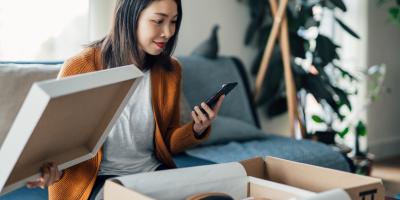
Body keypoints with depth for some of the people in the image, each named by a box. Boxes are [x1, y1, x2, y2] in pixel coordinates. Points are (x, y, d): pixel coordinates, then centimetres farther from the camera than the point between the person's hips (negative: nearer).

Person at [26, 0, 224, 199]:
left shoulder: (169, 70, 2)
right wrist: (54, 169, -27)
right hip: (95, 179, -5)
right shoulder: (79, 68, -13)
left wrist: (197, 130, -12)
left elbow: (167, 142, 9)